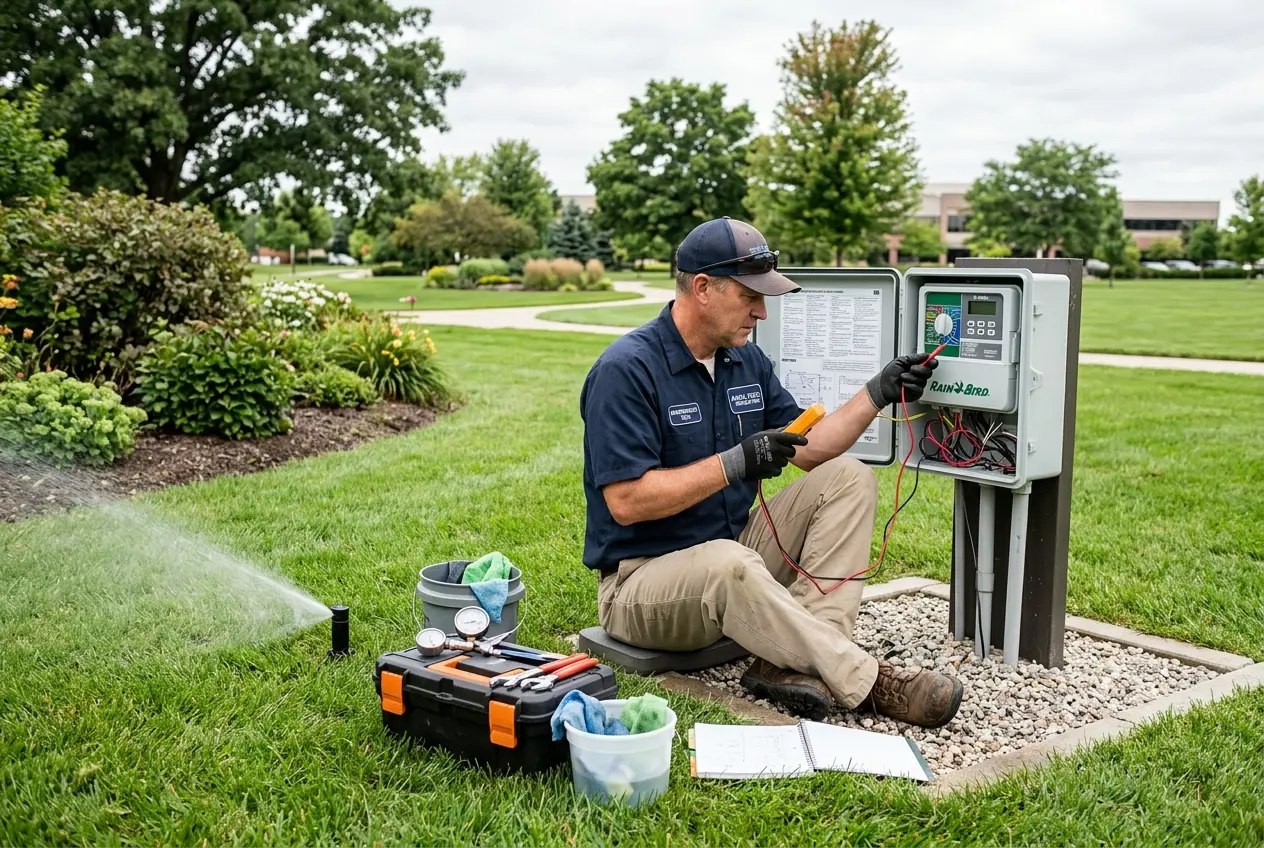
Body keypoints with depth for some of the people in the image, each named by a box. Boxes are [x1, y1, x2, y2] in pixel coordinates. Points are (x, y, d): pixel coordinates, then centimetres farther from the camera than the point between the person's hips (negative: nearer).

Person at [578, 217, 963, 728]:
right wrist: (734, 464, -26)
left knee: (848, 479, -6)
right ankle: (864, 681, -25)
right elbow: (626, 502, -23)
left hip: (736, 548, 8)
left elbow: (808, 451, 12)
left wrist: (877, 394, 1)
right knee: (729, 564, -40)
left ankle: (793, 663, -21)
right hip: (643, 579, -8)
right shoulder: (626, 370, -17)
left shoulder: (746, 359, 8)